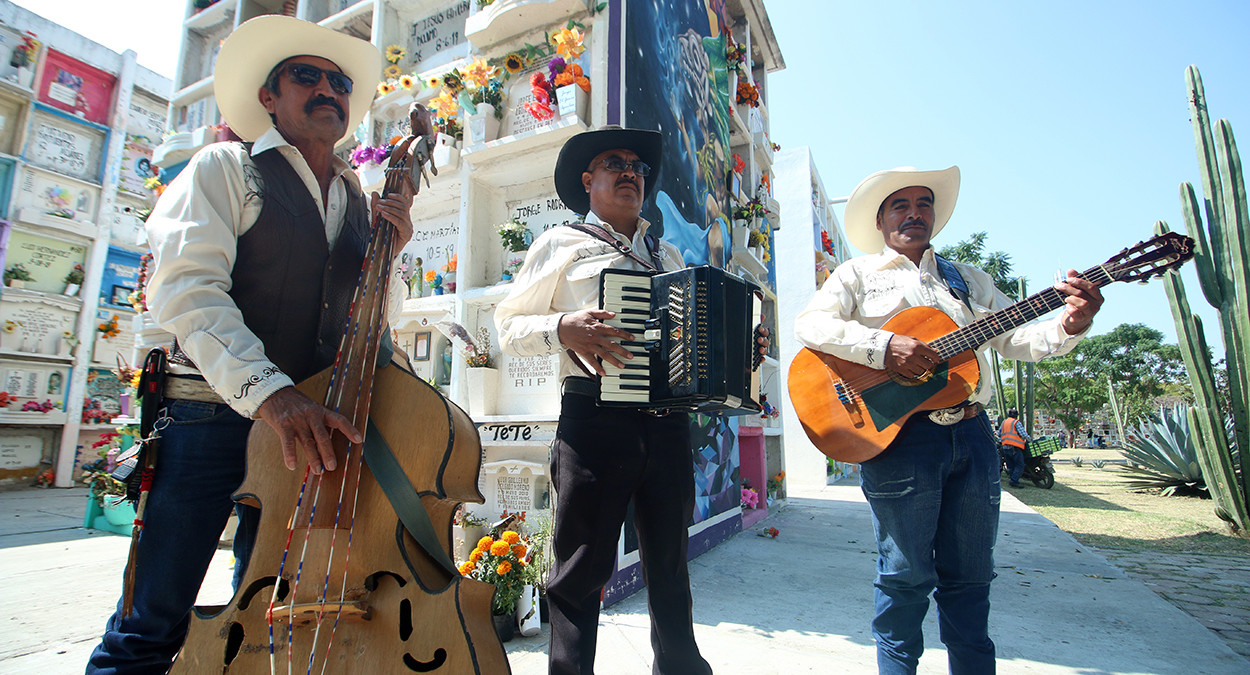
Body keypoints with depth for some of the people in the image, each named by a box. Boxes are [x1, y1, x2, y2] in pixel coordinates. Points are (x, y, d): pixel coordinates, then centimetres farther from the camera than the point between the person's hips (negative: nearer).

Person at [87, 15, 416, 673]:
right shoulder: (224, 167, 2)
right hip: (212, 411, -4)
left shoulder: (361, 203, 15)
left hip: (312, 419, 4)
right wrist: (267, 389, -28)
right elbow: (186, 287, -13)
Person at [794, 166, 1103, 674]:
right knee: (906, 577, 3)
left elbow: (1016, 338, 15)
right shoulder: (858, 274, 7)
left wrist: (1068, 326, -6)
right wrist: (885, 347, -21)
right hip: (898, 433, -4)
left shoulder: (969, 280, 22)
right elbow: (810, 324, -9)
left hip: (971, 433, 5)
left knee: (970, 578, 13)